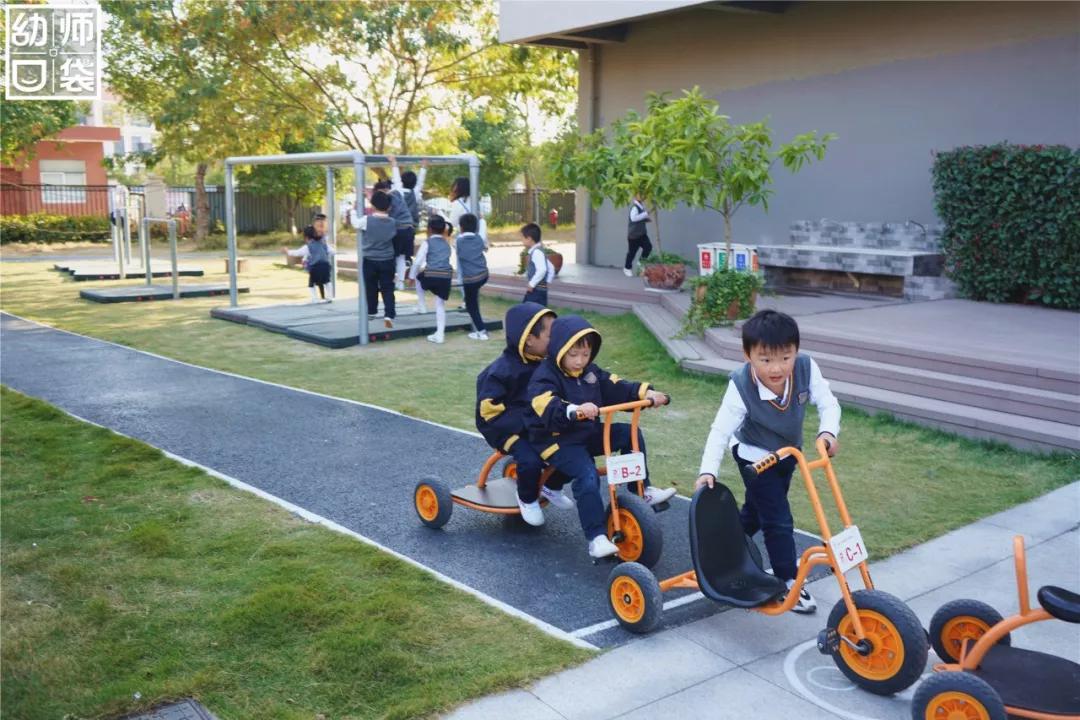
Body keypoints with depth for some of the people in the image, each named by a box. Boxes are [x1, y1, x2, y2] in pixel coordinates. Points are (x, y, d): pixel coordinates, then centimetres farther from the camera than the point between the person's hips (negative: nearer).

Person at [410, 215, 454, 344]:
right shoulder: (447, 244, 18)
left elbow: (418, 261, -3)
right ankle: (440, 334, 6)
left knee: (418, 277, 31)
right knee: (440, 305, 9)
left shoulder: (427, 243, 2)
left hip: (431, 276, -4)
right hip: (446, 277, 4)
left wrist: (411, 276, 7)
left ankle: (421, 305, 28)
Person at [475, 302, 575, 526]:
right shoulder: (502, 371, -19)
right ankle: (527, 499, 1)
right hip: (510, 428, -6)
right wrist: (525, 423, -24)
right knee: (530, 460, -31)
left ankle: (552, 487, 19)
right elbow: (489, 411, -18)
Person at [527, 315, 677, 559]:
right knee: (587, 476, -29)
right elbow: (548, 409, -33)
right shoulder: (544, 377, -16)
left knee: (629, 433, -5)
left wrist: (644, 393, -12)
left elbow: (616, 388, 4)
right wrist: (575, 410, -52)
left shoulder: (590, 371, 9)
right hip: (558, 439, -7)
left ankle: (642, 490, 6)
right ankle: (596, 538, -24)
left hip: (589, 432, 8)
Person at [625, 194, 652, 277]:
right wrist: (646, 213, -36)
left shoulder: (642, 206, 9)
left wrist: (647, 219, 3)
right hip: (633, 234, -8)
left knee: (648, 247, -5)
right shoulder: (634, 208, -20)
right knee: (632, 252, 4)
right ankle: (627, 268, 22)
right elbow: (633, 218, -37)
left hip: (642, 233, 8)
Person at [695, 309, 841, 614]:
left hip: (788, 452, 5)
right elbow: (721, 430, -28)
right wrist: (708, 470, -35)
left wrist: (827, 432, -37)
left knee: (756, 510, 23)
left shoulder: (806, 368, -28)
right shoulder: (741, 386, -35)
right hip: (755, 458, -5)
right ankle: (789, 582, 10)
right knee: (779, 521, -7)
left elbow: (828, 403, -18)